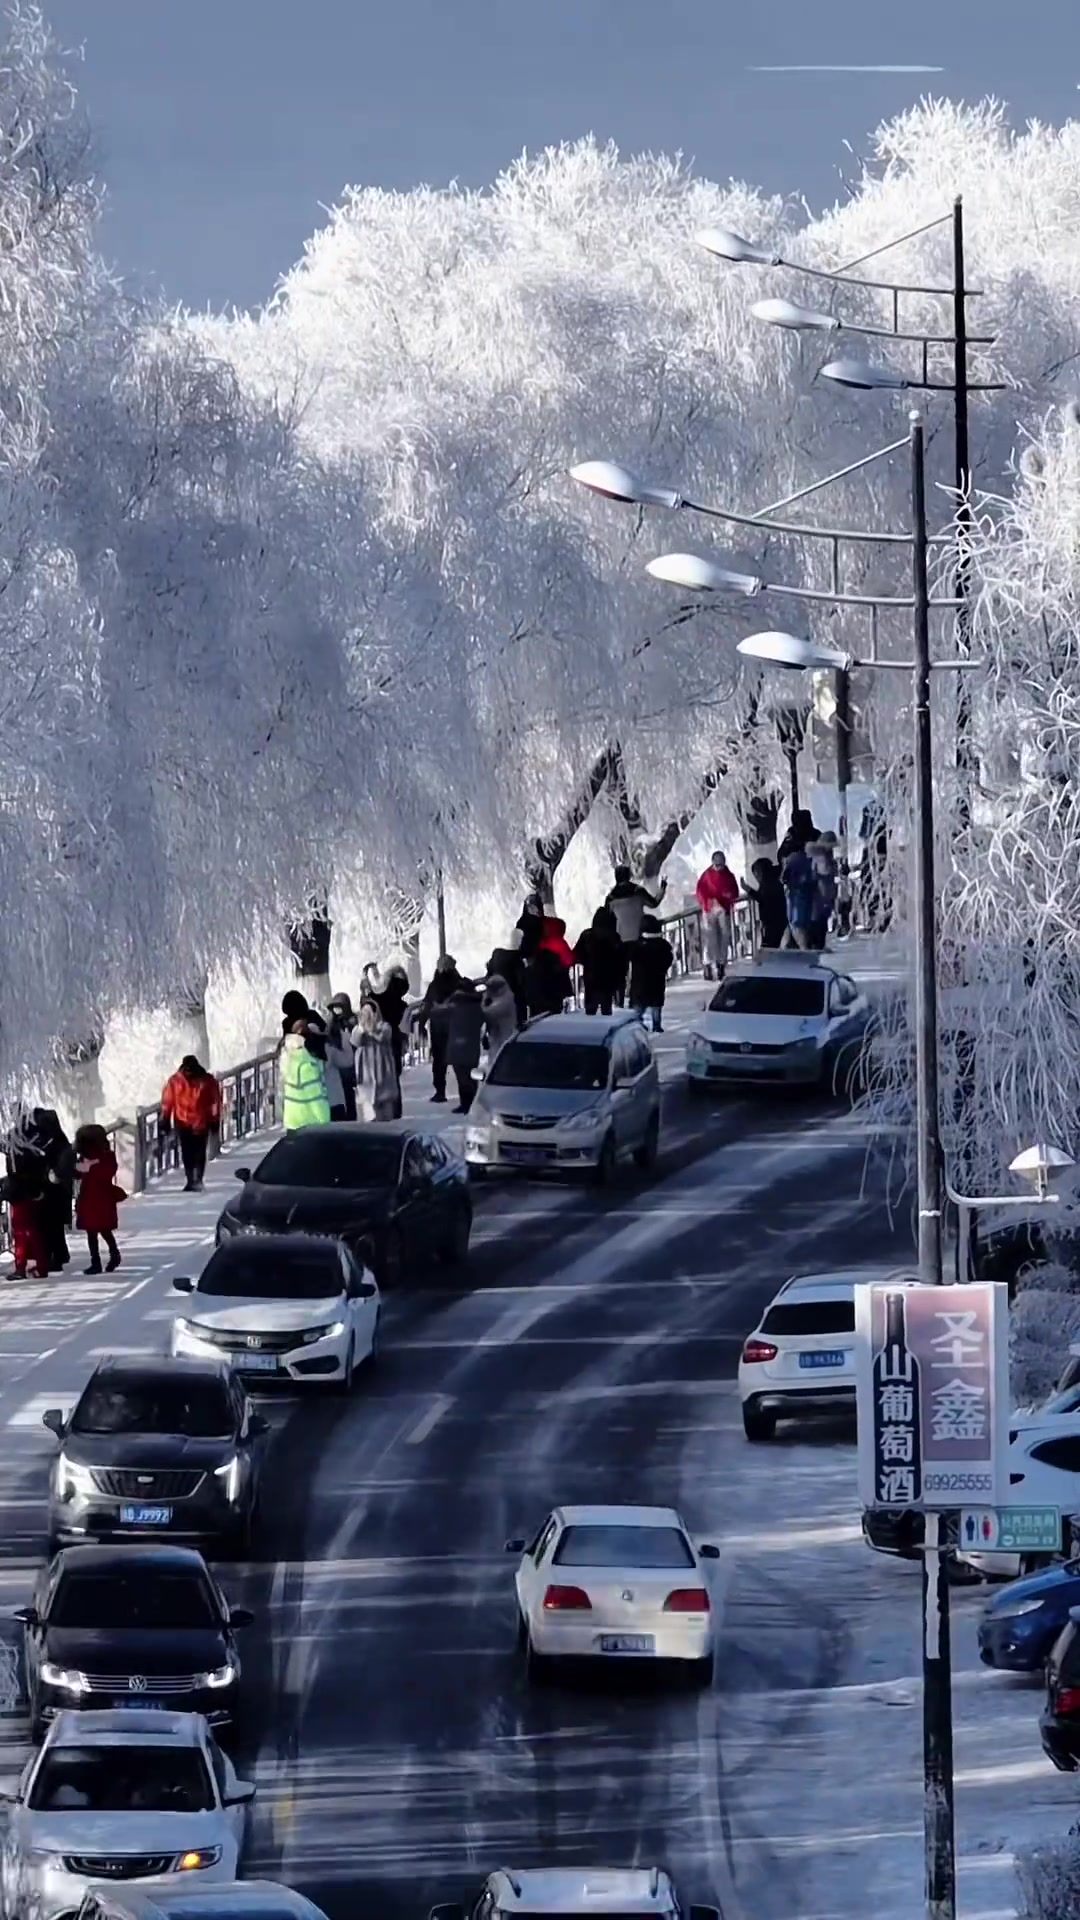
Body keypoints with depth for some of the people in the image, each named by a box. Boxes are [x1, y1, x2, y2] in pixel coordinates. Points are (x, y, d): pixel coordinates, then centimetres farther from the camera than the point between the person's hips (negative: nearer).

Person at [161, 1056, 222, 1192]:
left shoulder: (207, 1081, -5)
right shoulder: (175, 1081, -3)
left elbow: (216, 1100, 2)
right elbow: (167, 1101, 2)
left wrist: (215, 1121, 3)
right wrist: (165, 1120, 2)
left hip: (201, 1123, -1)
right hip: (182, 1123, 1)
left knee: (200, 1152, -1)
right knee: (186, 1152, 4)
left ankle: (198, 1180, 7)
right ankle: (190, 1180, 13)